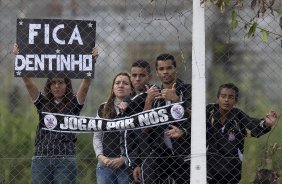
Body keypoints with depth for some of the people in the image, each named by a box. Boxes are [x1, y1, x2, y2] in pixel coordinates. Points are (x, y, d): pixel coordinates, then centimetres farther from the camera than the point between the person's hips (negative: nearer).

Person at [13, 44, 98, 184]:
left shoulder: (73, 104, 7)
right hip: (41, 158, 2)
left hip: (65, 160, -2)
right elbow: (28, 83, 3)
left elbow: (85, 85, -6)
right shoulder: (42, 102, 12)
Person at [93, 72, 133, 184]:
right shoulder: (103, 109, 12)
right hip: (105, 165, 3)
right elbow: (97, 136, 13)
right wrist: (101, 157, -1)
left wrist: (123, 159, -14)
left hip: (127, 165, -3)